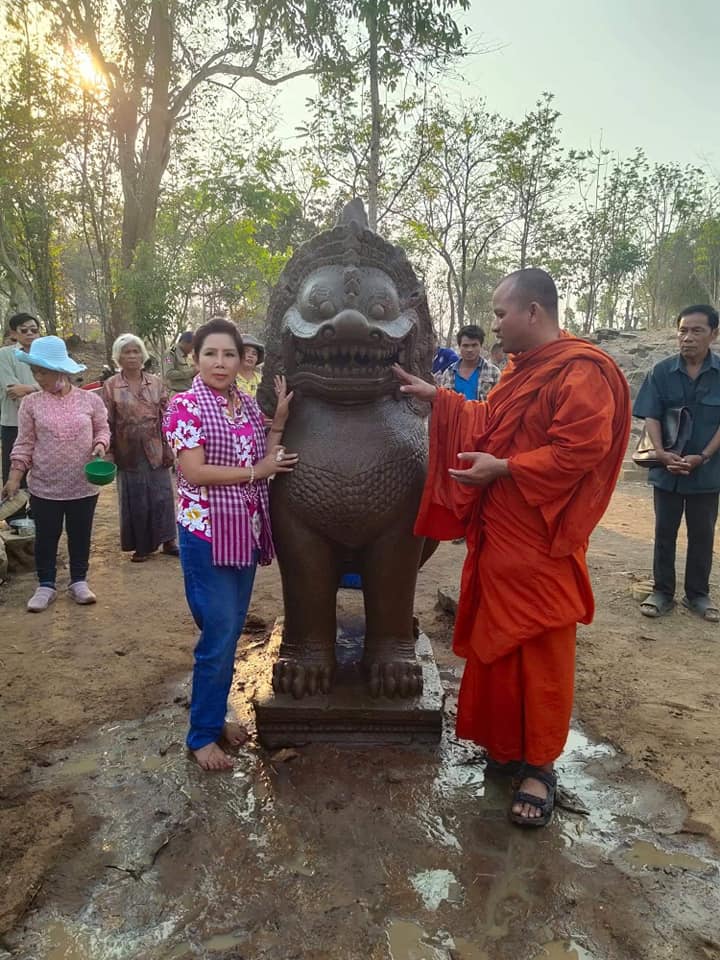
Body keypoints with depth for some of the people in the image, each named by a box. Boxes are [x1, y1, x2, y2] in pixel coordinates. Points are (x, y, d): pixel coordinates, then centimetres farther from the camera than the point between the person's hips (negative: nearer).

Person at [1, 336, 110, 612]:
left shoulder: (90, 399, -5)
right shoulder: (31, 403, -4)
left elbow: (102, 429, 7)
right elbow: (25, 443, -1)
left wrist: (100, 445, -14)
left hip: (83, 485, 0)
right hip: (44, 486, 0)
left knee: (80, 536, 13)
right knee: (46, 538, 11)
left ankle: (79, 581, 30)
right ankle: (46, 585, 27)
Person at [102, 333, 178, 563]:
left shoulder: (156, 383, 4)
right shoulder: (111, 386, -1)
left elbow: (166, 417, 4)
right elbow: (107, 422, -1)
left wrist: (169, 448, 0)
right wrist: (108, 452, -5)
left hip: (155, 450, 1)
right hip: (128, 453, -1)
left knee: (162, 496, 5)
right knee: (134, 500, 6)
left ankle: (167, 541, 18)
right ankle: (141, 546, 18)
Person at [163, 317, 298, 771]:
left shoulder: (248, 403, 9)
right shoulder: (187, 405, -10)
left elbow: (266, 461, 6)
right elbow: (194, 472, -18)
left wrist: (279, 421, -2)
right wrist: (255, 471, -13)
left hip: (246, 531, 7)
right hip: (207, 533, -6)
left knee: (232, 632, 14)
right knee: (219, 636, -2)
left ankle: (216, 716, 32)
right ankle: (202, 734, 16)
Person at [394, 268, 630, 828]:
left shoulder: (579, 371, -16)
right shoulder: (525, 369, 14)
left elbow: (581, 451, -24)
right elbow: (489, 424, 24)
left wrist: (503, 469, -20)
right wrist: (435, 397, 21)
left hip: (541, 543, -9)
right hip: (499, 534, 9)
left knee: (540, 653, 2)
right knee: (496, 643, 15)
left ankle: (540, 766, 17)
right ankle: (505, 745, 32)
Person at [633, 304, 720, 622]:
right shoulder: (662, 372, -3)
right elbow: (651, 417, -5)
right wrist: (661, 453, -19)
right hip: (667, 469, 0)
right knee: (664, 532, 8)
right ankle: (662, 592, 19)